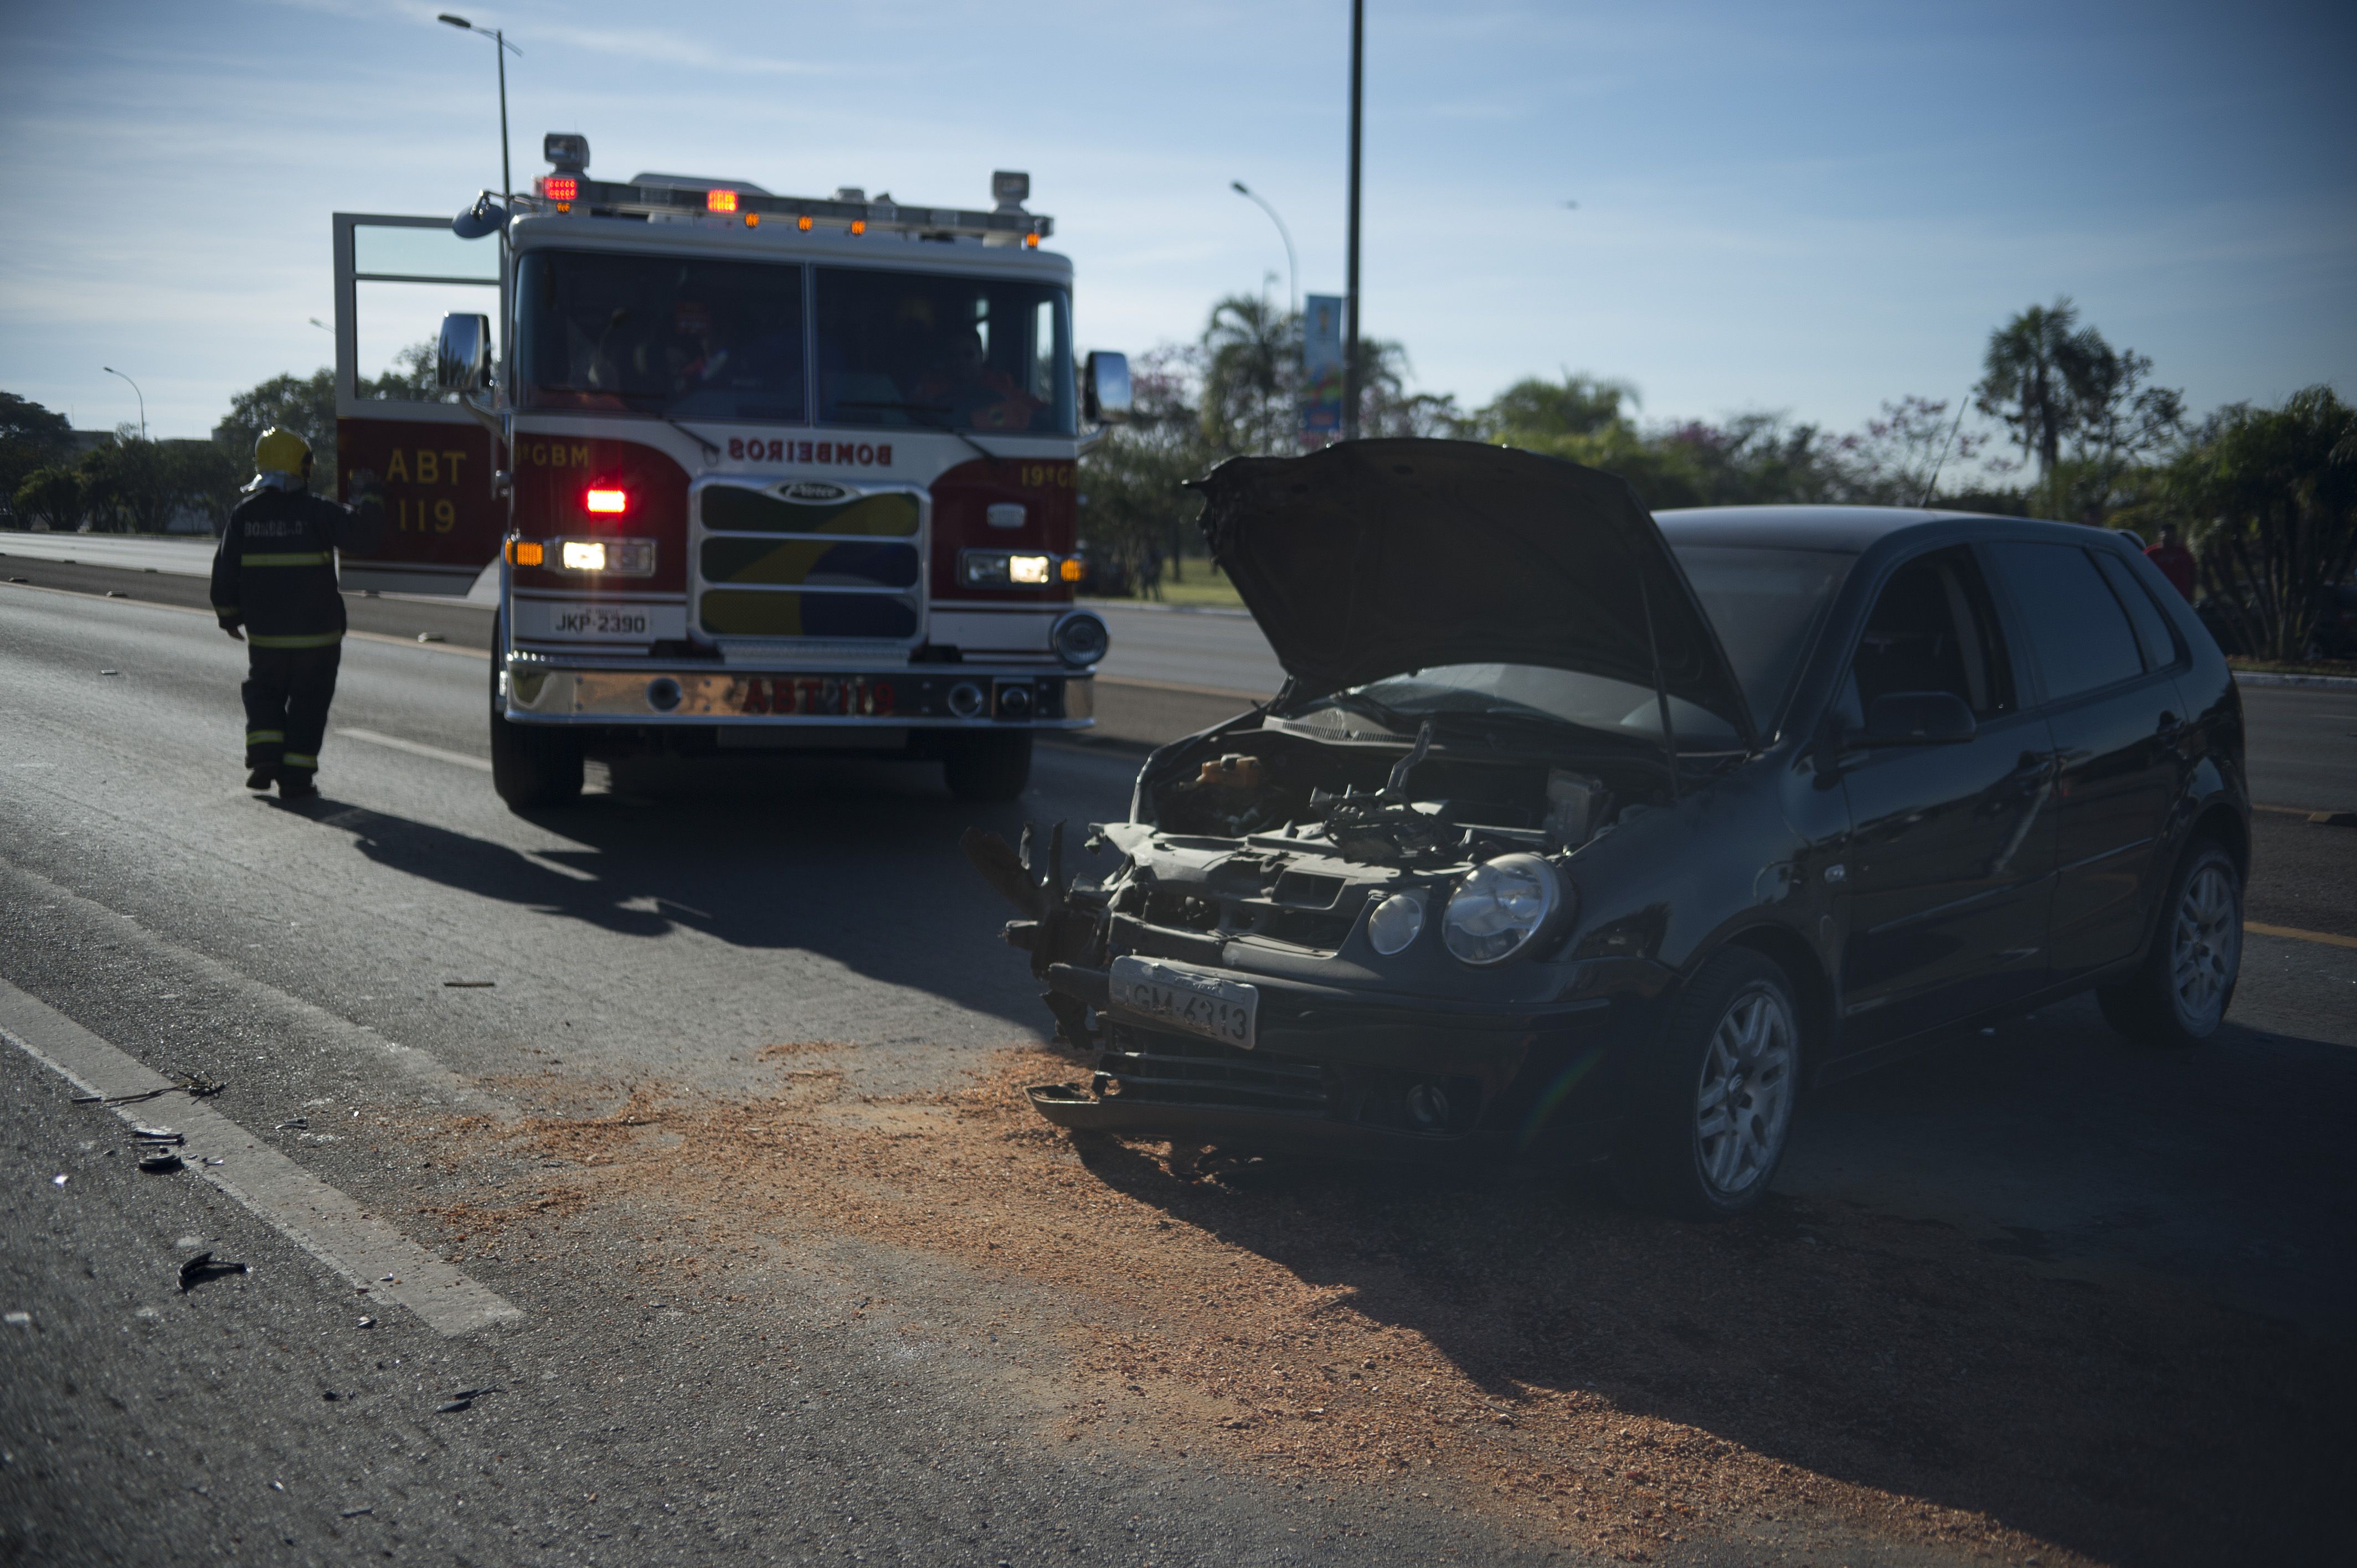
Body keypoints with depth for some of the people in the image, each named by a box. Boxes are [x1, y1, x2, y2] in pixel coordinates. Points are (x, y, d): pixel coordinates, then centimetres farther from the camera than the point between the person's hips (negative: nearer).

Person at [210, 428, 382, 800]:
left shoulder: (244, 514, 1)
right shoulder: (316, 511, -12)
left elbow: (225, 570, 6)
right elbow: (360, 532, -19)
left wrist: (228, 614, 17)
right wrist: (367, 496, -3)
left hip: (264, 632, 3)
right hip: (316, 631, -3)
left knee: (264, 692, 22)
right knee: (308, 701, 6)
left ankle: (263, 756, 7)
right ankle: (296, 777, 4)